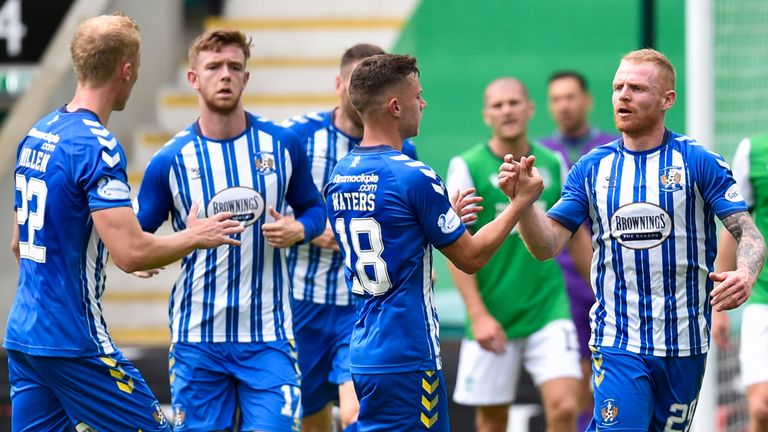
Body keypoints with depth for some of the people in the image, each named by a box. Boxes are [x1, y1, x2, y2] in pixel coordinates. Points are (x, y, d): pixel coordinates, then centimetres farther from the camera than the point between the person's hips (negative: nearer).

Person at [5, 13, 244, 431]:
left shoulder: (35, 136, 10)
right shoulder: (96, 146, -17)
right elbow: (131, 253, -23)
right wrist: (195, 237, -6)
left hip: (22, 335, 8)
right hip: (73, 343, -8)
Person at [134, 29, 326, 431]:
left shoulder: (283, 145, 1)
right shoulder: (171, 160, -2)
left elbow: (313, 208, 13)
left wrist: (299, 229, -9)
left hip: (267, 335, 0)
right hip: (197, 337, 0)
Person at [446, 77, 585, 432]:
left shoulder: (553, 164, 5)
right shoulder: (467, 166, -4)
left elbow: (577, 234, 16)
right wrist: (478, 314, -15)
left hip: (548, 308, 2)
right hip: (492, 315, -2)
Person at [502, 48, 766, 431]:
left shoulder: (699, 162, -3)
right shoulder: (592, 168, 4)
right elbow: (547, 246, 2)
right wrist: (523, 199, -16)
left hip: (685, 344, 0)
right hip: (618, 343, 0)